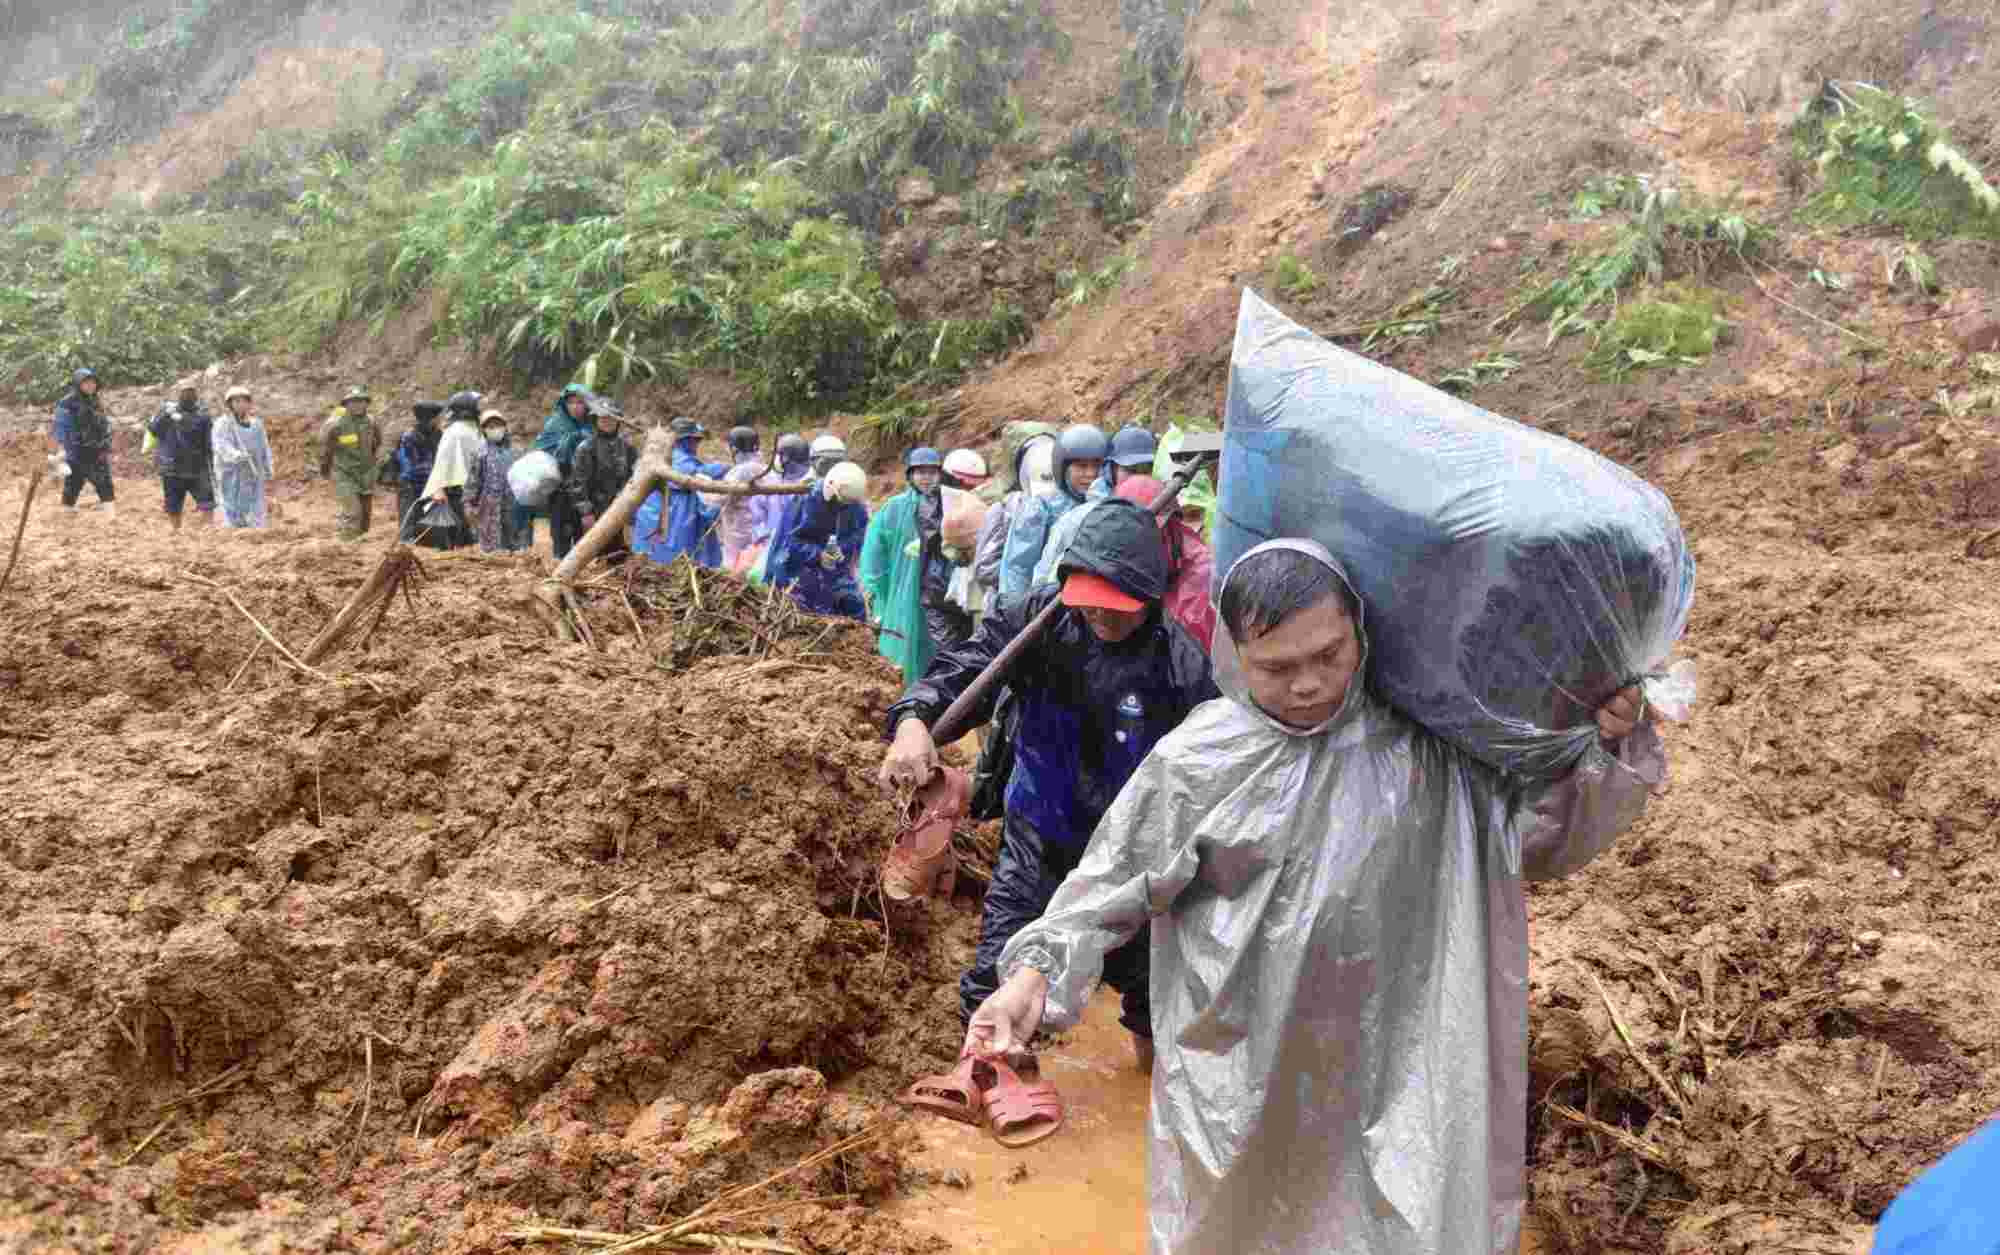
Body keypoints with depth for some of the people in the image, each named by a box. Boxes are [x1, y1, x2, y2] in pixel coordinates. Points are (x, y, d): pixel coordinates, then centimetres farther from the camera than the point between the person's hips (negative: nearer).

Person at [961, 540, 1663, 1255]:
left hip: (1388, 1061, 1)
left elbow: (1547, 838, 5)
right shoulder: (1197, 763, -11)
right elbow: (1113, 884, -2)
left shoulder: (1426, 743, -6)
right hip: (1240, 1078, -1)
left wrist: (1611, 746, -10)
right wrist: (1034, 974, -14)